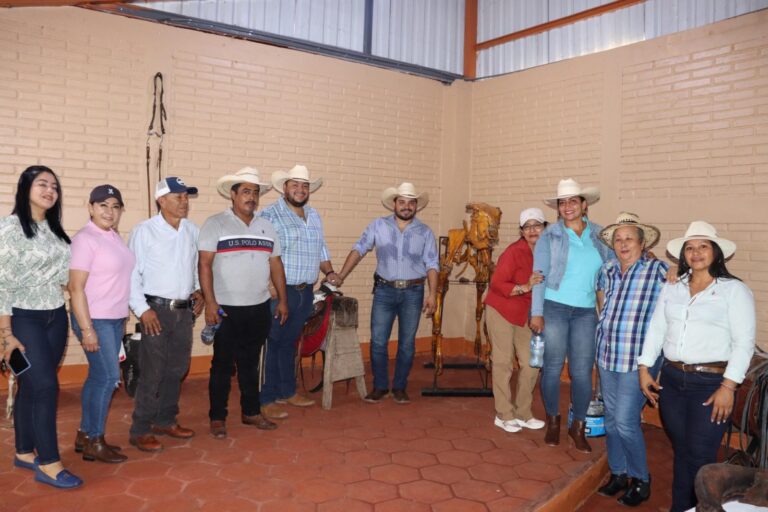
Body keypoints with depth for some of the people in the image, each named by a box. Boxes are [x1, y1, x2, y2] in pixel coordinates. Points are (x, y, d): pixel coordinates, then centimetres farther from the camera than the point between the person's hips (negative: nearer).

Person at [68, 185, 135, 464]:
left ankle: (85, 435, 25)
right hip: (95, 319, -7)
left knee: (98, 377, 13)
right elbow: (76, 288, -16)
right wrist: (87, 329, -19)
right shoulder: (85, 239, -13)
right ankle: (93, 442, 9)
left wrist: (122, 319, 13)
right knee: (108, 377, -5)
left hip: (115, 319, 7)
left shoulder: (114, 237, 9)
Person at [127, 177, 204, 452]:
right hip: (156, 310, -5)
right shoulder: (144, 231, -8)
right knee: (152, 373, -1)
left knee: (177, 369, 14)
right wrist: (143, 310, -13)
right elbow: (132, 273, -9)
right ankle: (141, 430, 12)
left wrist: (198, 290, 5)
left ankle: (165, 420, 30)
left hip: (184, 310, 6)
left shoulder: (192, 231, 8)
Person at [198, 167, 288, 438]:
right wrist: (210, 302, -16)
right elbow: (204, 264, -10)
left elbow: (276, 264, 13)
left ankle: (251, 412, 28)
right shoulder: (215, 224, -4)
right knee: (223, 365, 6)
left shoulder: (266, 227, 11)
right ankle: (217, 418, 19)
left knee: (251, 364, 16)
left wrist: (282, 299, 9)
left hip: (259, 308, 5)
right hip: (227, 309, -4)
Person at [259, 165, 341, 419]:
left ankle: (287, 391, 28)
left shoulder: (314, 215, 16)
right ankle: (266, 399, 9)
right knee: (272, 344, 0)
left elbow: (321, 249, 23)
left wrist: (329, 271, 7)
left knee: (290, 343, 17)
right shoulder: (270, 214, -7)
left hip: (305, 292, 6)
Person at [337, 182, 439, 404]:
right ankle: (379, 386, 17)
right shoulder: (378, 225, 1)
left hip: (413, 293, 1)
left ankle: (400, 387, 22)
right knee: (378, 341, 1)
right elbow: (359, 250, 0)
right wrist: (341, 275, -8)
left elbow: (432, 265, 1)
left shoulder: (425, 232, 3)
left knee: (407, 343, 8)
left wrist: (432, 293, -8)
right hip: (384, 290, 0)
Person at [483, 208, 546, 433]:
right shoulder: (514, 252, -17)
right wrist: (525, 288, -28)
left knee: (531, 363, 7)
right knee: (503, 363, 0)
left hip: (525, 315, 6)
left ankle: (522, 413, 22)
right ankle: (504, 415, 13)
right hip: (501, 311, -6)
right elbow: (496, 283, -19)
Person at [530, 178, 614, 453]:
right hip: (554, 308, -2)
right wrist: (536, 313, -9)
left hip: (586, 312, 2)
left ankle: (578, 427, 20)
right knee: (553, 367, 6)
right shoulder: (549, 236, -1)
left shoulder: (599, 235, 6)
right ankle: (553, 422, 25)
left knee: (582, 371, 4)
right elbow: (539, 275, -4)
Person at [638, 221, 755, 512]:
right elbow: (656, 330, 12)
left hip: (711, 382, -4)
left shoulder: (734, 290, -4)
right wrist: (644, 368, 5)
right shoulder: (671, 289, 11)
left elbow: (744, 342, -9)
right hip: (672, 379, 5)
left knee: (700, 456, -2)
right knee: (681, 451, 14)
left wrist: (728, 387, -15)